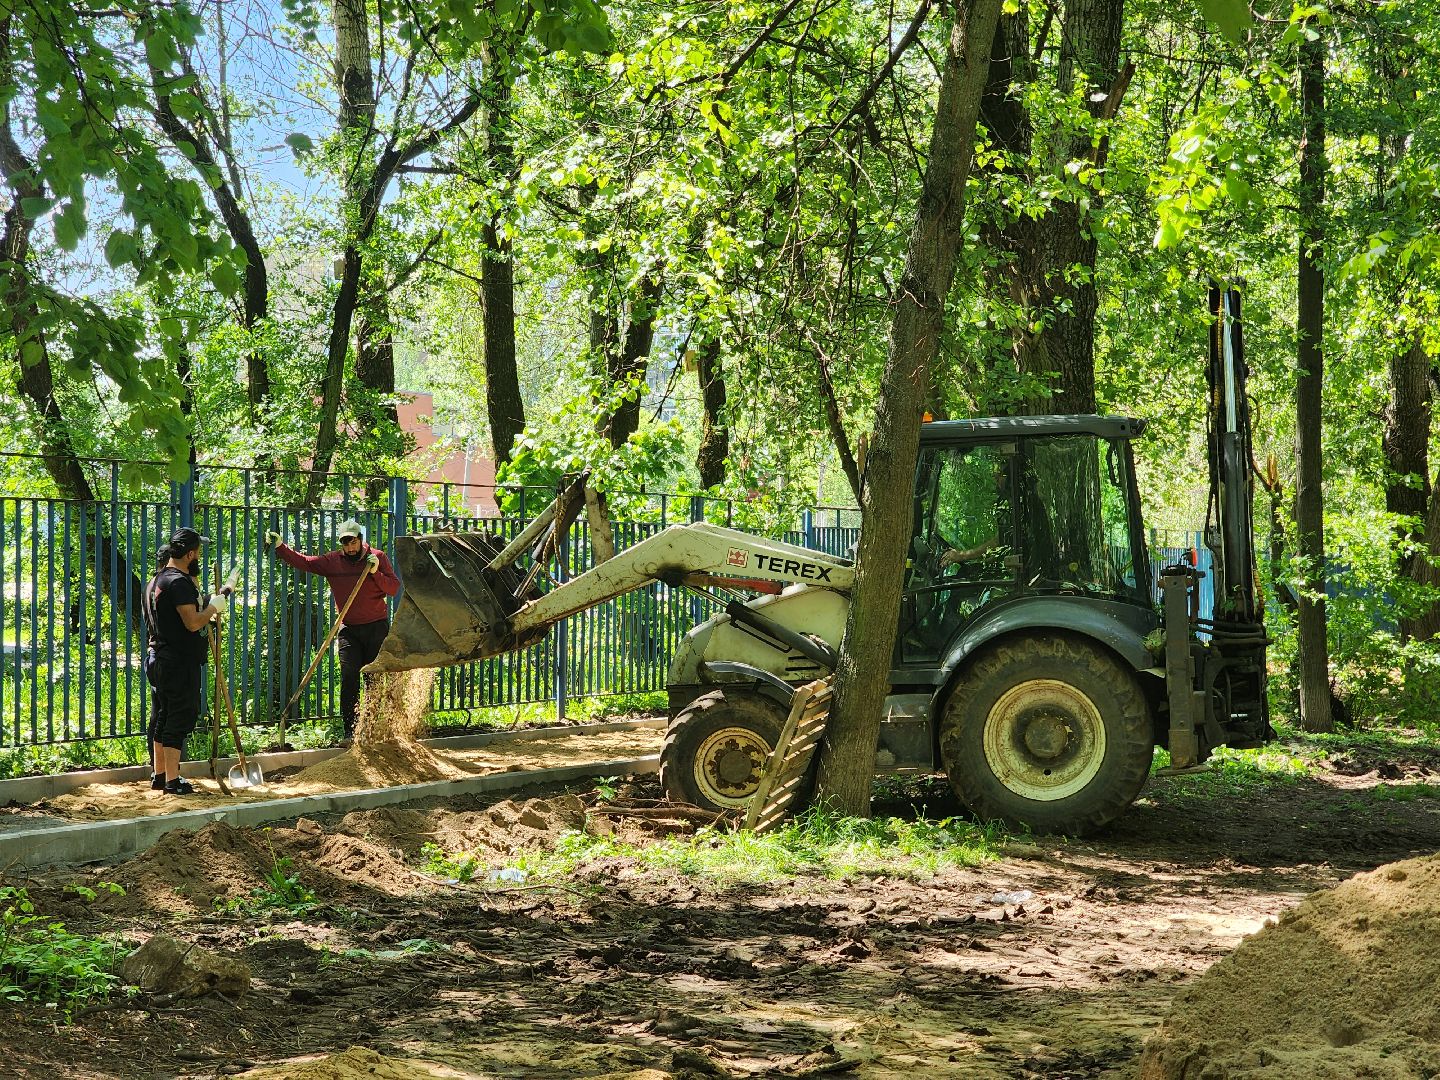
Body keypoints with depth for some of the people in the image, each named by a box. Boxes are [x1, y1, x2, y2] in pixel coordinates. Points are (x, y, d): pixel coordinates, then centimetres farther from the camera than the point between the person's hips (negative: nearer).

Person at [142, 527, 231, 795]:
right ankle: (172, 781, -6)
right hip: (179, 662, -10)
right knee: (180, 718, -6)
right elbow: (193, 622, -24)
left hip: (156, 658, 10)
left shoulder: (155, 581, 15)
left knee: (160, 718, 16)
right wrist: (214, 606, -10)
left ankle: (158, 774, 23)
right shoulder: (179, 582, -17)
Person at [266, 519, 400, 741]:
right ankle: (350, 730, -7)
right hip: (349, 629, 1)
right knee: (349, 679, -8)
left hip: (376, 627, -1)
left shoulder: (378, 557, -1)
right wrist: (280, 546, -10)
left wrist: (375, 572, -19)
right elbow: (303, 562, -1)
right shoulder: (332, 561, 3)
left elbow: (394, 588, -6)